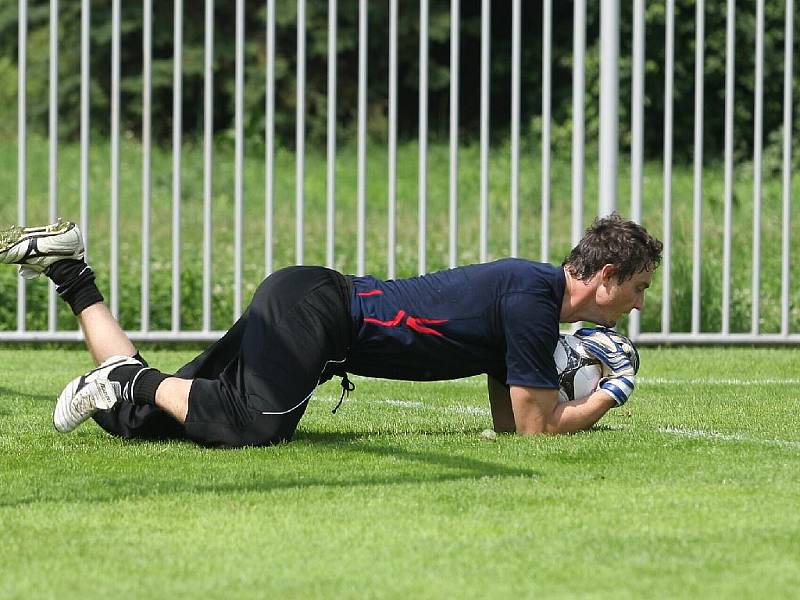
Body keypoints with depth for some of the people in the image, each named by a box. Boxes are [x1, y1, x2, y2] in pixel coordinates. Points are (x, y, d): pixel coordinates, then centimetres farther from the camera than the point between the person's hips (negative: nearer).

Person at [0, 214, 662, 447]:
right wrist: (612, 391, -2)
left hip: (310, 301, 9)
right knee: (254, 425, -35)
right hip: (313, 305, -9)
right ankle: (136, 379, -16)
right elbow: (536, 427, -14)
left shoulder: (525, 287, 13)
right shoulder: (534, 296, -16)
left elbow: (507, 417, 20)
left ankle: (70, 270, 12)